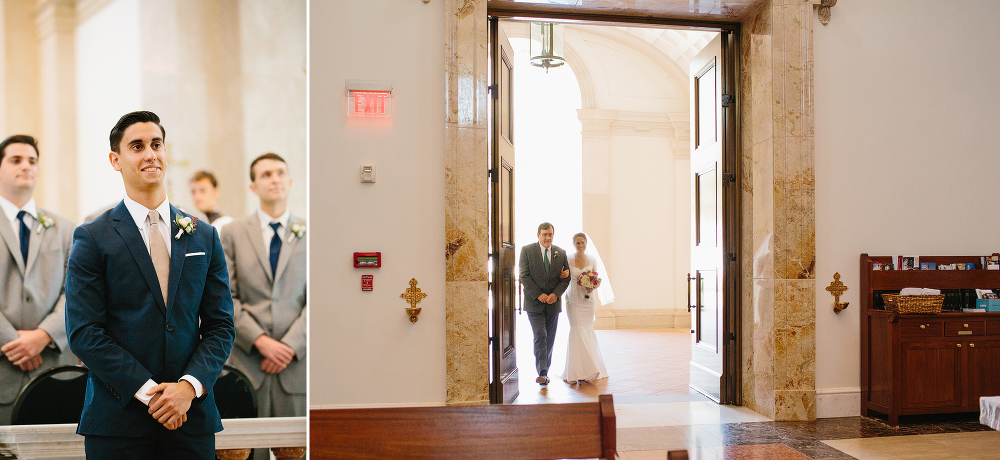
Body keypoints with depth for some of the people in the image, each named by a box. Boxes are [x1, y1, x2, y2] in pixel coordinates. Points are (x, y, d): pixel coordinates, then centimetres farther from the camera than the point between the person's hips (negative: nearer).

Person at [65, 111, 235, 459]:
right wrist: (148, 392, -14)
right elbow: (84, 333, -6)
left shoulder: (205, 237, 8)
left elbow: (221, 326, 5)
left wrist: (190, 385, -10)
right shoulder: (92, 238, 0)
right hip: (118, 421, -2)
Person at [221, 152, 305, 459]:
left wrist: (291, 346, -10)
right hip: (247, 362, 0)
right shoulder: (233, 233, 8)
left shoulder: (308, 233, 7)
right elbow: (225, 297, 1)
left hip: (296, 361, 0)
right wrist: (261, 341, -10)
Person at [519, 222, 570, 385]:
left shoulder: (561, 253, 7)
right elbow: (524, 276, -6)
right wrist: (538, 295, -14)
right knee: (540, 337, -13)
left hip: (553, 303, 3)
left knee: (550, 340, 8)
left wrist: (556, 294, -10)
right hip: (534, 303, -3)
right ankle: (542, 373, -14)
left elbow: (566, 278, 7)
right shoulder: (527, 250, -1)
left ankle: (544, 372, 19)